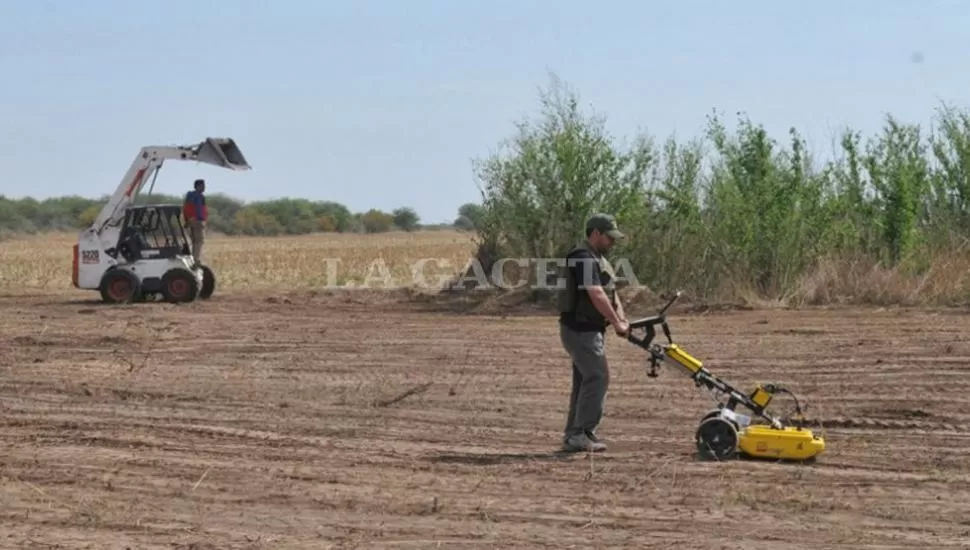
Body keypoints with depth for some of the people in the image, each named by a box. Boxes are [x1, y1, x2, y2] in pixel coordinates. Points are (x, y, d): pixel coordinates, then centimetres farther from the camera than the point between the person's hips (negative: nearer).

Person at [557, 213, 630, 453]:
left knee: (585, 380, 12)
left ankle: (574, 435, 16)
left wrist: (622, 320, -1)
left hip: (589, 330, 11)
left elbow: (611, 294, 14)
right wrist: (617, 323, -19)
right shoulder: (583, 258, -17)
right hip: (580, 330, -11)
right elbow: (596, 295, -24)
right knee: (598, 377, -12)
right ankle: (581, 434, -11)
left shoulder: (599, 260, 17)